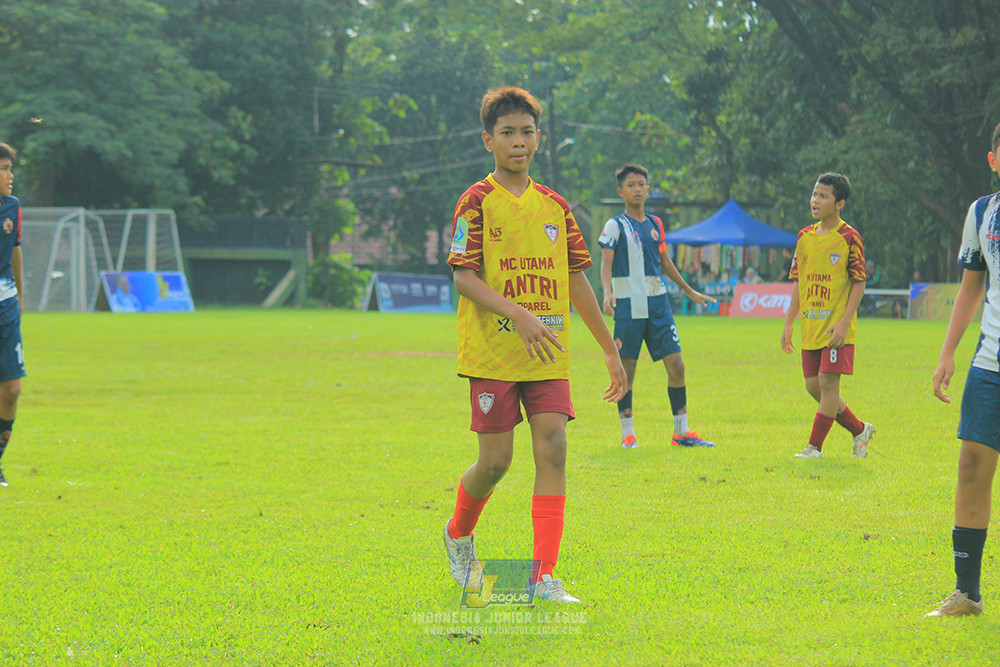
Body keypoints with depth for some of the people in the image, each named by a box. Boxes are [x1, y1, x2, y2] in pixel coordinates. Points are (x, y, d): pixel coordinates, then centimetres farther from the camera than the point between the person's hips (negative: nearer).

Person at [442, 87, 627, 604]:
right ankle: (458, 533, 31)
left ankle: (545, 577, -8)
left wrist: (610, 350, 17)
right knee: (496, 460, -1)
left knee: (552, 450, -9)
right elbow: (463, 276, -12)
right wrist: (519, 316, -25)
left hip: (548, 355, 4)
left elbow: (577, 279, 17)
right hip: (492, 352, -4)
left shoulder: (555, 207, 11)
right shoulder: (478, 202, -4)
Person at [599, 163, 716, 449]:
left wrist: (690, 291, 31)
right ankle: (627, 433, 9)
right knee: (626, 369, -2)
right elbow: (606, 262, -13)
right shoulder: (615, 226, -2)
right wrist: (608, 292, -31)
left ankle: (681, 432, 8)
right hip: (628, 307, -5)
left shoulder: (655, 224, 14)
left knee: (676, 365, -1)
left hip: (658, 305, 5)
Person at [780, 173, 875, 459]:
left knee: (828, 382, -10)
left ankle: (815, 446, -3)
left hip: (836, 327, -7)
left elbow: (859, 283, -7)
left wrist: (844, 322, -16)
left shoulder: (849, 238, -7)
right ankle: (860, 430, 23)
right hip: (810, 326, 7)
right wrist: (789, 322, 12)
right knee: (814, 387, 6)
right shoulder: (805, 237, 11)